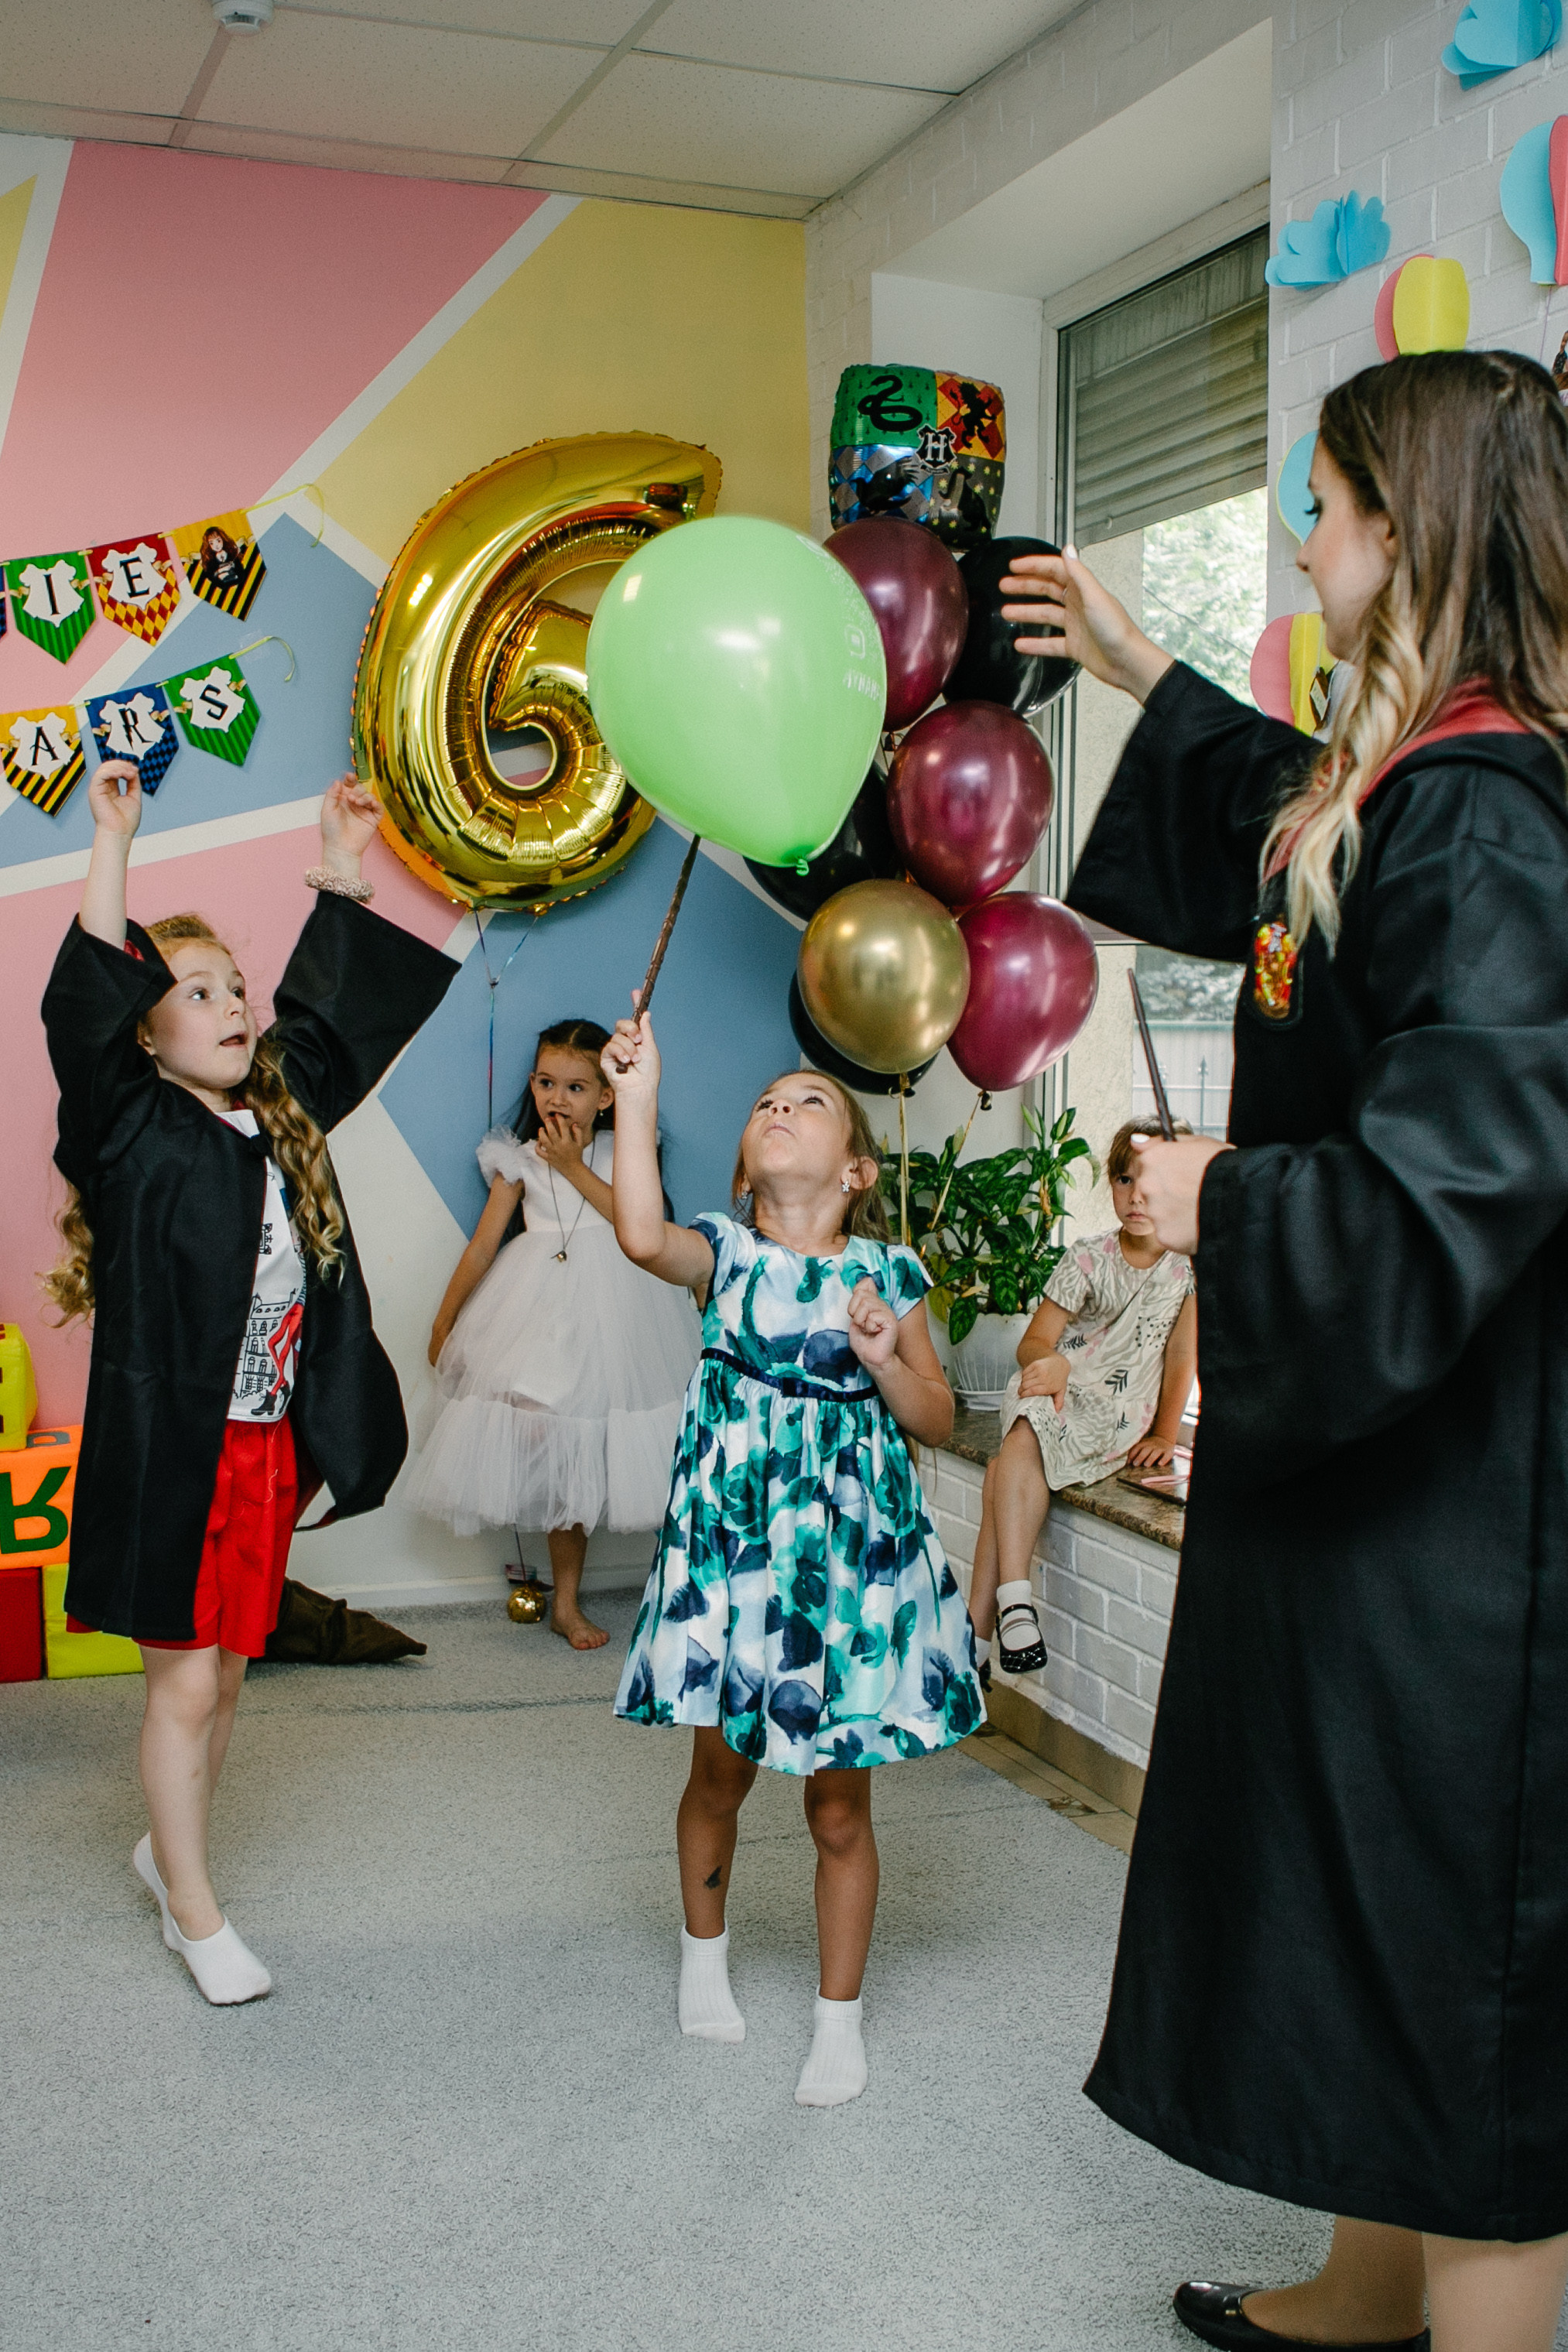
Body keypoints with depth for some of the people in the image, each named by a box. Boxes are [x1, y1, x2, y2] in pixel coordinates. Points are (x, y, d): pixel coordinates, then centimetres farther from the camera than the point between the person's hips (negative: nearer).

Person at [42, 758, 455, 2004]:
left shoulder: (283, 1119, 9)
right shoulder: (133, 1131, -9)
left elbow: (331, 1020, 21)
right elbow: (84, 1013, -23)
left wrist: (343, 874, 19)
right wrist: (115, 844, -26)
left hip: (270, 1444, 6)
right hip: (169, 1445, -6)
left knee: (226, 1671, 16)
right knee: (183, 1679, 2)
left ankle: (165, 1848, 37)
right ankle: (198, 1916, 14)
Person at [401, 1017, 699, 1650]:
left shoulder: (618, 1150, 2)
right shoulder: (519, 1159, 4)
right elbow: (482, 1246, 8)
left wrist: (574, 1168, -14)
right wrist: (445, 1322, 11)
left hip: (613, 1306, 0)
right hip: (541, 1308, 0)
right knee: (555, 1456, 0)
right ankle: (566, 1599, 9)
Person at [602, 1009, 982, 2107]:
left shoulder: (885, 1272, 2)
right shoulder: (727, 1249, 0)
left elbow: (938, 1420, 5)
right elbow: (643, 1236, -23)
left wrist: (885, 1358, -14)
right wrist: (639, 1093, -24)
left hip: (849, 1549, 0)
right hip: (734, 1539, 0)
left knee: (840, 1805, 7)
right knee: (721, 1769, 15)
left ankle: (840, 2020, 22)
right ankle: (705, 1954, 42)